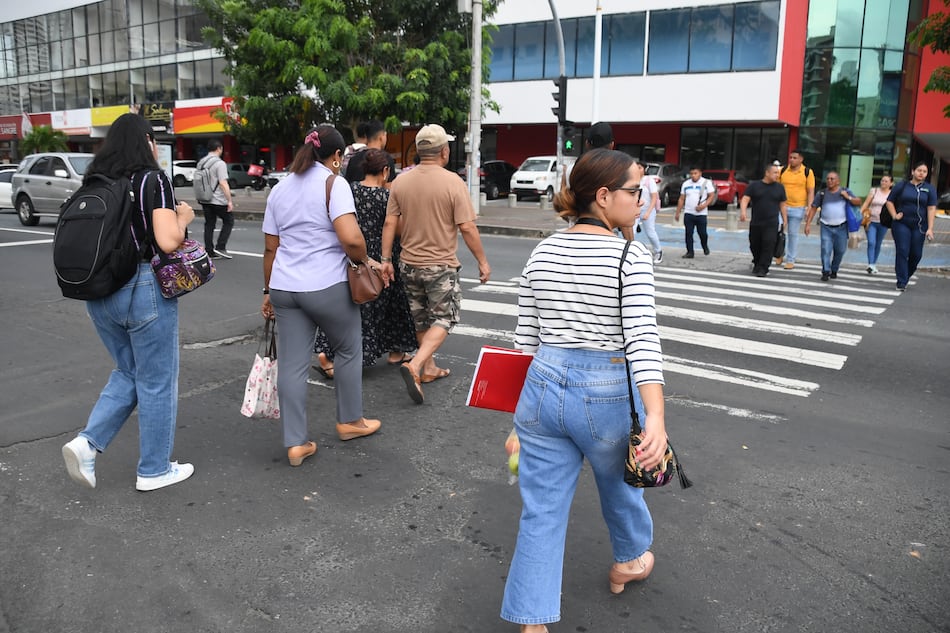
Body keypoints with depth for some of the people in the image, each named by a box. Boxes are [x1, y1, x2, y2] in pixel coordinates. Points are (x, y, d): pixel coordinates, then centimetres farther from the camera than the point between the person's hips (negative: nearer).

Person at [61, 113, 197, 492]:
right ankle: (154, 470, 19)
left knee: (127, 372, 23)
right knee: (156, 381, 8)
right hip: (145, 290, -6)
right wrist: (183, 218, -1)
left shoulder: (95, 183, 7)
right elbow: (168, 242, -20)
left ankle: (87, 442, 7)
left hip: (100, 293, 6)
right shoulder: (154, 180, -11)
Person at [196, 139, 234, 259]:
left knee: (209, 225, 11)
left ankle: (209, 251, 11)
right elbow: (223, 183, -20)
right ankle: (220, 247, 0)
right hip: (218, 200, -7)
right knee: (228, 221, 8)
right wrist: (230, 201, -17)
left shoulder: (200, 163, 11)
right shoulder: (219, 163, -13)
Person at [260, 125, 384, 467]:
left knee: (292, 365, 7)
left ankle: (295, 443, 11)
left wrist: (269, 291, 21)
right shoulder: (334, 184, -8)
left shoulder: (279, 189, 13)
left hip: (285, 287, 6)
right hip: (327, 287, -5)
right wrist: (366, 262, -4)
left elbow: (270, 248, 15)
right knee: (348, 351, 16)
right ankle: (350, 421, 30)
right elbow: (351, 238, -22)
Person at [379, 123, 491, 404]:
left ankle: (429, 368, 30)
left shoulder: (401, 181, 0)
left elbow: (390, 224, 1)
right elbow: (467, 228, -15)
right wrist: (483, 261, -6)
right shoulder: (453, 182, -14)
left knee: (421, 320, 19)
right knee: (444, 319, 5)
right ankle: (415, 366, -14)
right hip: (441, 265, -5)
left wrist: (386, 259, 7)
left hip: (409, 264, 5)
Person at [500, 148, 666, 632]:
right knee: (620, 485, 26)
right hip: (607, 394, -3)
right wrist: (656, 416, -30)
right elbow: (642, 338, -24)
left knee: (541, 513, 11)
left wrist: (526, 401, 16)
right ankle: (627, 564, 54)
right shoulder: (631, 256, -13)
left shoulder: (542, 252, 3)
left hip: (544, 387, 4)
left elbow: (526, 336, 6)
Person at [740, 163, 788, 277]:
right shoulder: (754, 185, 3)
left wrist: (785, 220, 9)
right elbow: (745, 199, -5)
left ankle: (762, 269, -6)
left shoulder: (779, 187, 8)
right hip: (755, 223, 0)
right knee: (754, 246, 9)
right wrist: (743, 211, -24)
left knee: (768, 246, -11)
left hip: (771, 224, 0)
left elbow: (782, 205, 12)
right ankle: (756, 264, 32)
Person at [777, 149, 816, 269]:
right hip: (782, 206, 2)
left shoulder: (808, 172, -1)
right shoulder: (783, 170, 4)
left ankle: (790, 260, 13)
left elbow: (811, 192, 0)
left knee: (793, 234, 5)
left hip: (797, 208, -2)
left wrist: (809, 207, -8)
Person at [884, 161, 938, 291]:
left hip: (919, 227, 1)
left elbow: (932, 209, -1)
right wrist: (894, 215, -4)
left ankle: (906, 276, 25)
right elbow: (889, 202, 12)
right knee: (902, 252, -7)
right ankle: (901, 283, -5)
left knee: (916, 254, 3)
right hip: (901, 225, -1)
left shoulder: (929, 189, 5)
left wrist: (930, 228, -9)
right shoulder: (902, 186, 5)